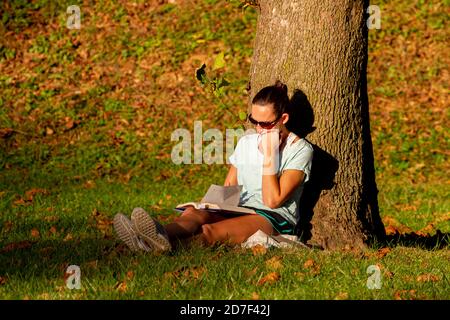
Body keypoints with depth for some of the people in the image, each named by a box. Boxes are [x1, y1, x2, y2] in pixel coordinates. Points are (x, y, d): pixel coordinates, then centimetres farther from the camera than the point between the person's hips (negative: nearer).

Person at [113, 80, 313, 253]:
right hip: (239, 212, 6)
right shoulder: (246, 142, 20)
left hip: (276, 221, -6)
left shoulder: (299, 150, 0)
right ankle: (162, 237, -65)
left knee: (210, 231, -38)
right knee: (193, 212, -30)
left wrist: (269, 156, -11)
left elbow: (273, 201, -9)